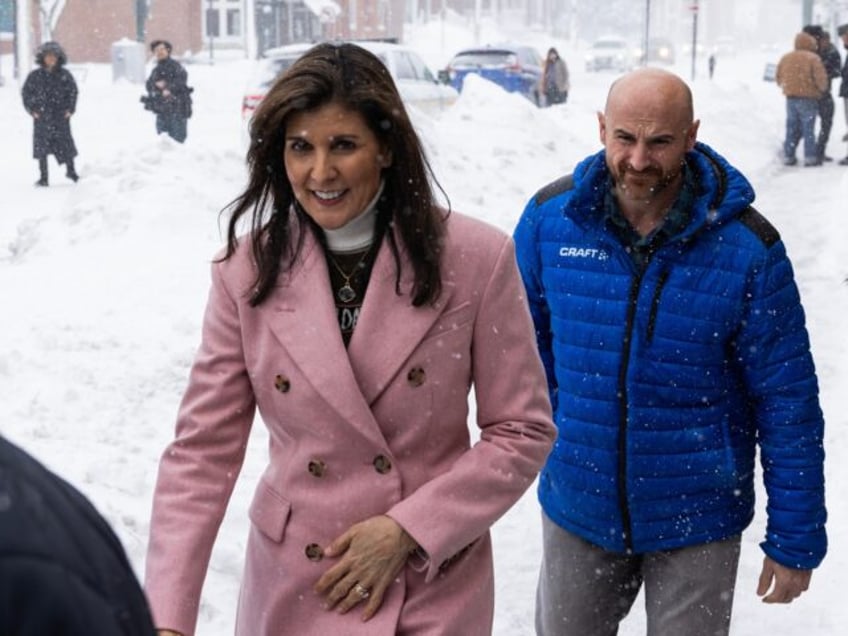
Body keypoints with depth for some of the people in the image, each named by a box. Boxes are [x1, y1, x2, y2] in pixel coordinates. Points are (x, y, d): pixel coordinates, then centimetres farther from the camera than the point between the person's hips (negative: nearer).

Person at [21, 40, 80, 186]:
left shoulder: (65, 75, 2)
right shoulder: (35, 76, 1)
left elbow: (73, 91, 9)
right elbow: (26, 92, 8)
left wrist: (70, 109, 0)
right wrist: (31, 109, -1)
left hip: (61, 116, 0)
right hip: (41, 117, 0)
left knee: (66, 143, 1)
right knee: (41, 145, 2)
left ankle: (70, 170, 23)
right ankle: (43, 177, 9)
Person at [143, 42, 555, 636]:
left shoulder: (476, 258, -11)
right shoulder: (249, 270, -6)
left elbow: (522, 431, -6)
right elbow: (203, 450, -7)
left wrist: (408, 530, -14)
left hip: (434, 588, -2)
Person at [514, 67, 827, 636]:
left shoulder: (747, 247, -17)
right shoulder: (550, 217, -10)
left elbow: (788, 402, -10)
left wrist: (795, 542, -7)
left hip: (697, 523, -2)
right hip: (577, 510, 3)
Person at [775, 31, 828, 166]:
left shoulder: (785, 58, 6)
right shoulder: (813, 58, -11)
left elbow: (778, 77, 12)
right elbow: (821, 78, -14)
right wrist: (822, 89, 5)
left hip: (790, 98, 5)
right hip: (808, 99, -5)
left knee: (792, 128, 12)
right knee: (808, 128, 1)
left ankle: (788, 156, 13)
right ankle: (810, 157, 0)